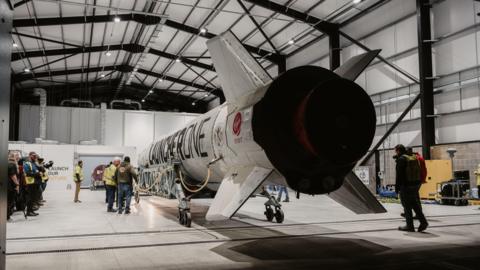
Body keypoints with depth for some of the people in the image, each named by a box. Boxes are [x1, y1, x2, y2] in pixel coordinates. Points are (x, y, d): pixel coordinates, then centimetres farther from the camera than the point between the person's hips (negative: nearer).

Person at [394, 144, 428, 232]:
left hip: (406, 185, -8)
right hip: (416, 184, 8)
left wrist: (397, 187, -11)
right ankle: (423, 222, 4)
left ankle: (410, 226, 4)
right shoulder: (413, 158, 13)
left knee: (407, 206, 0)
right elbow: (419, 173, 15)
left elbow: (399, 175, -16)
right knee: (415, 205, 14)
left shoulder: (401, 159, -12)